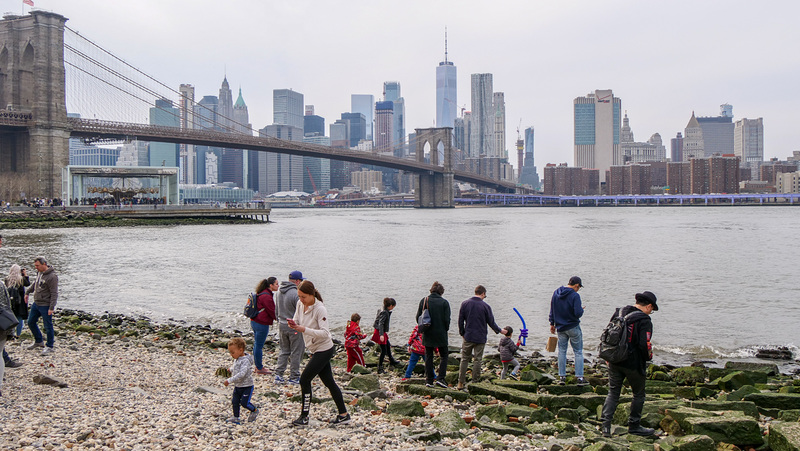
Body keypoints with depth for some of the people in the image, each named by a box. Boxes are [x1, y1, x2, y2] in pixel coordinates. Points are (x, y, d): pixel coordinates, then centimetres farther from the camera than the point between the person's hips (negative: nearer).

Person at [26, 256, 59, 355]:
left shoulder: (52, 277, -22)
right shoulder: (40, 273, 5)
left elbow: (54, 294, -21)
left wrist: (51, 308, -23)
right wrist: (28, 292, 33)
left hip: (45, 306, -9)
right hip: (36, 303, 9)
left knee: (48, 327, 0)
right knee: (31, 322, 18)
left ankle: (49, 347, 13)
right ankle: (39, 341, 35)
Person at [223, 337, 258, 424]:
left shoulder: (245, 361, -26)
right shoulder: (236, 359, 4)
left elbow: (241, 374, -36)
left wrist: (230, 380, -36)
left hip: (247, 386, -8)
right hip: (237, 386, 8)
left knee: (244, 403, -5)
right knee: (235, 402, 7)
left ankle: (254, 410, 21)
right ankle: (236, 417, 20)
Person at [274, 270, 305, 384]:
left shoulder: (280, 291, 5)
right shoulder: (296, 293, -20)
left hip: (282, 325, 7)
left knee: (284, 351, 17)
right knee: (296, 352, 4)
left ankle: (278, 374, 13)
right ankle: (294, 377, 10)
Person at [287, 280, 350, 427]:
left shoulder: (320, 309, -22)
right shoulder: (300, 304, 1)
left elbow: (325, 333, -26)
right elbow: (297, 321, 10)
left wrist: (304, 329, -34)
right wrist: (293, 324, -14)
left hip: (324, 350, -8)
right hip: (315, 350, 8)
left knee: (304, 380, -9)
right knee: (329, 382, 12)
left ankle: (304, 417, 2)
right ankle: (344, 415, 20)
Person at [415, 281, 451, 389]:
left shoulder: (424, 301, 0)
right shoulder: (444, 302, -7)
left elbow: (418, 317, 2)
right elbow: (447, 319, -8)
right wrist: (445, 330, 9)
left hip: (427, 334, 2)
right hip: (441, 334, -2)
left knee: (428, 357, 11)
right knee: (443, 356, 10)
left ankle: (429, 380, 10)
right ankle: (440, 378, -4)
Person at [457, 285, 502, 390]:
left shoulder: (465, 304, -1)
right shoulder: (486, 306, -7)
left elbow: (460, 321, 3)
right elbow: (491, 322, -1)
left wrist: (462, 333, 15)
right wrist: (499, 330, 16)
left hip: (468, 337, 2)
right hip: (480, 338, -2)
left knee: (464, 359, 9)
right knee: (477, 360, 6)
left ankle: (461, 383, 9)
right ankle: (475, 382, 9)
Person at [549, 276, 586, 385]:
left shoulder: (556, 293, 4)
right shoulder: (575, 295, -16)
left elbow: (552, 310, 10)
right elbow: (578, 313, -21)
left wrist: (552, 323, 18)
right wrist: (581, 309, 1)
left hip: (560, 328, 5)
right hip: (573, 327, -5)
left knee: (562, 352, 10)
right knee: (578, 352, 4)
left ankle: (562, 377, 9)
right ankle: (579, 377, 1)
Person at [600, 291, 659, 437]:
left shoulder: (618, 313, 7)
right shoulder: (644, 320, -14)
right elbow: (644, 344, -22)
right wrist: (649, 357, -2)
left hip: (614, 361, 6)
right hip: (633, 364, -5)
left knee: (613, 392, 11)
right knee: (639, 394, 14)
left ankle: (606, 424, 0)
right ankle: (633, 425, 23)